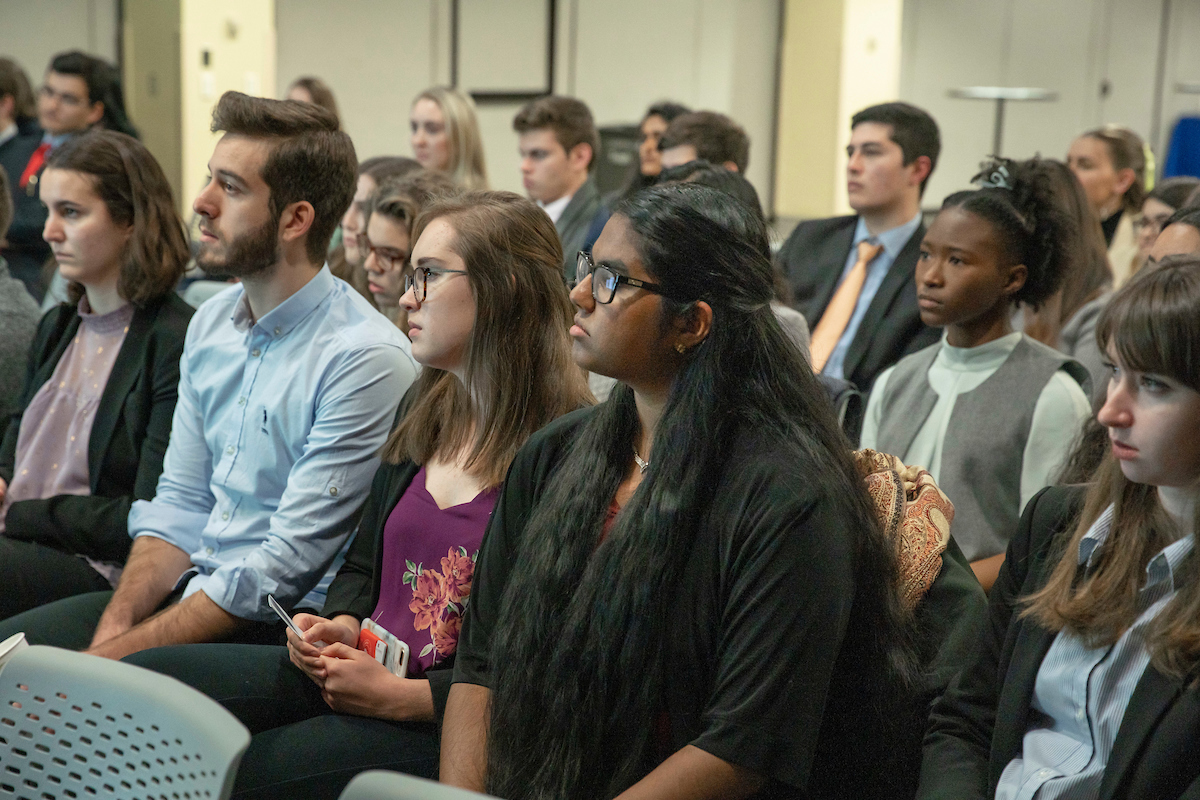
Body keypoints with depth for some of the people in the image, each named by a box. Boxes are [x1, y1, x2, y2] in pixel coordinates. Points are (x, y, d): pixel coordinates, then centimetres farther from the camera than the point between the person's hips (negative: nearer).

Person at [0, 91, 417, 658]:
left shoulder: (365, 360, -18)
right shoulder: (211, 323, 9)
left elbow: (284, 566, -19)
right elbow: (178, 503, 10)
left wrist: (121, 652, -19)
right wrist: (118, 620, -7)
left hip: (282, 625, -7)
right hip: (192, 587, 8)